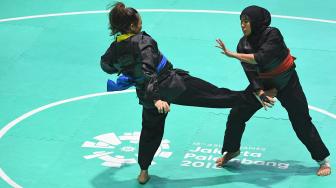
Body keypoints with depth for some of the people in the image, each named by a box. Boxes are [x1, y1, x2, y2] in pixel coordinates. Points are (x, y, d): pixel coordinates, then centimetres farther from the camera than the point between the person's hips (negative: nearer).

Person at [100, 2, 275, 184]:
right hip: (170, 84, -6)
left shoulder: (114, 49, -3)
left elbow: (106, 65, 18)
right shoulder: (142, 41, -23)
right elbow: (148, 71, -32)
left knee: (150, 130, 25)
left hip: (146, 94, 6)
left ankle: (143, 172, 27)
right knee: (215, 95, 0)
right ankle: (255, 98, 8)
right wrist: (156, 98, -38)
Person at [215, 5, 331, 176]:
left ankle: (323, 160, 11)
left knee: (301, 122, -3)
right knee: (237, 114, -2)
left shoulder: (273, 35, -28)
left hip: (287, 82, -5)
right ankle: (231, 151, 21)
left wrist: (232, 54, -40)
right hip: (262, 83, 5)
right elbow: (250, 72, -15)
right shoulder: (244, 43, -13)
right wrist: (259, 92, -31)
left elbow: (261, 58, -41)